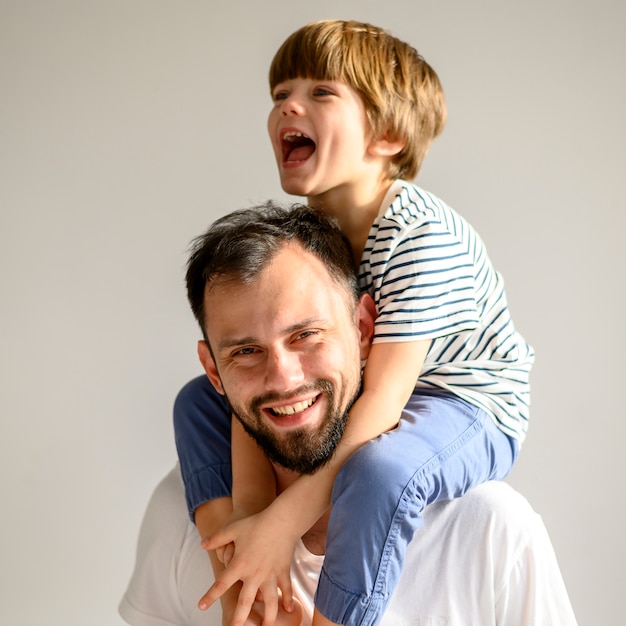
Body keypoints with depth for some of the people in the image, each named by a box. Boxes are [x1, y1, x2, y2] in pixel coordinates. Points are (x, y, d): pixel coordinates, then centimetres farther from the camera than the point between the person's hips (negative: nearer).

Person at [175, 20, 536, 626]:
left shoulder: (422, 236, -27)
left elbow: (383, 400, -31)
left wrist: (285, 522, -34)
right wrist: (249, 503, -27)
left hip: (466, 407, -7)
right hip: (352, 400, 8)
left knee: (376, 471, -39)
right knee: (198, 402, 3)